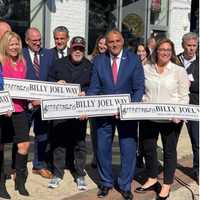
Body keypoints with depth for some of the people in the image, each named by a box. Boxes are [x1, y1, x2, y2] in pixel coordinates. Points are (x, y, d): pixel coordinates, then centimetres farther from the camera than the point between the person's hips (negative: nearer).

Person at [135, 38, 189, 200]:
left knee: (169, 151, 8)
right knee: (148, 148, 12)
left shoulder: (179, 71, -2)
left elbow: (184, 96, -3)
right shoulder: (146, 69, 5)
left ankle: (166, 185, 21)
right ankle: (152, 179, 32)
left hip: (171, 120, -3)